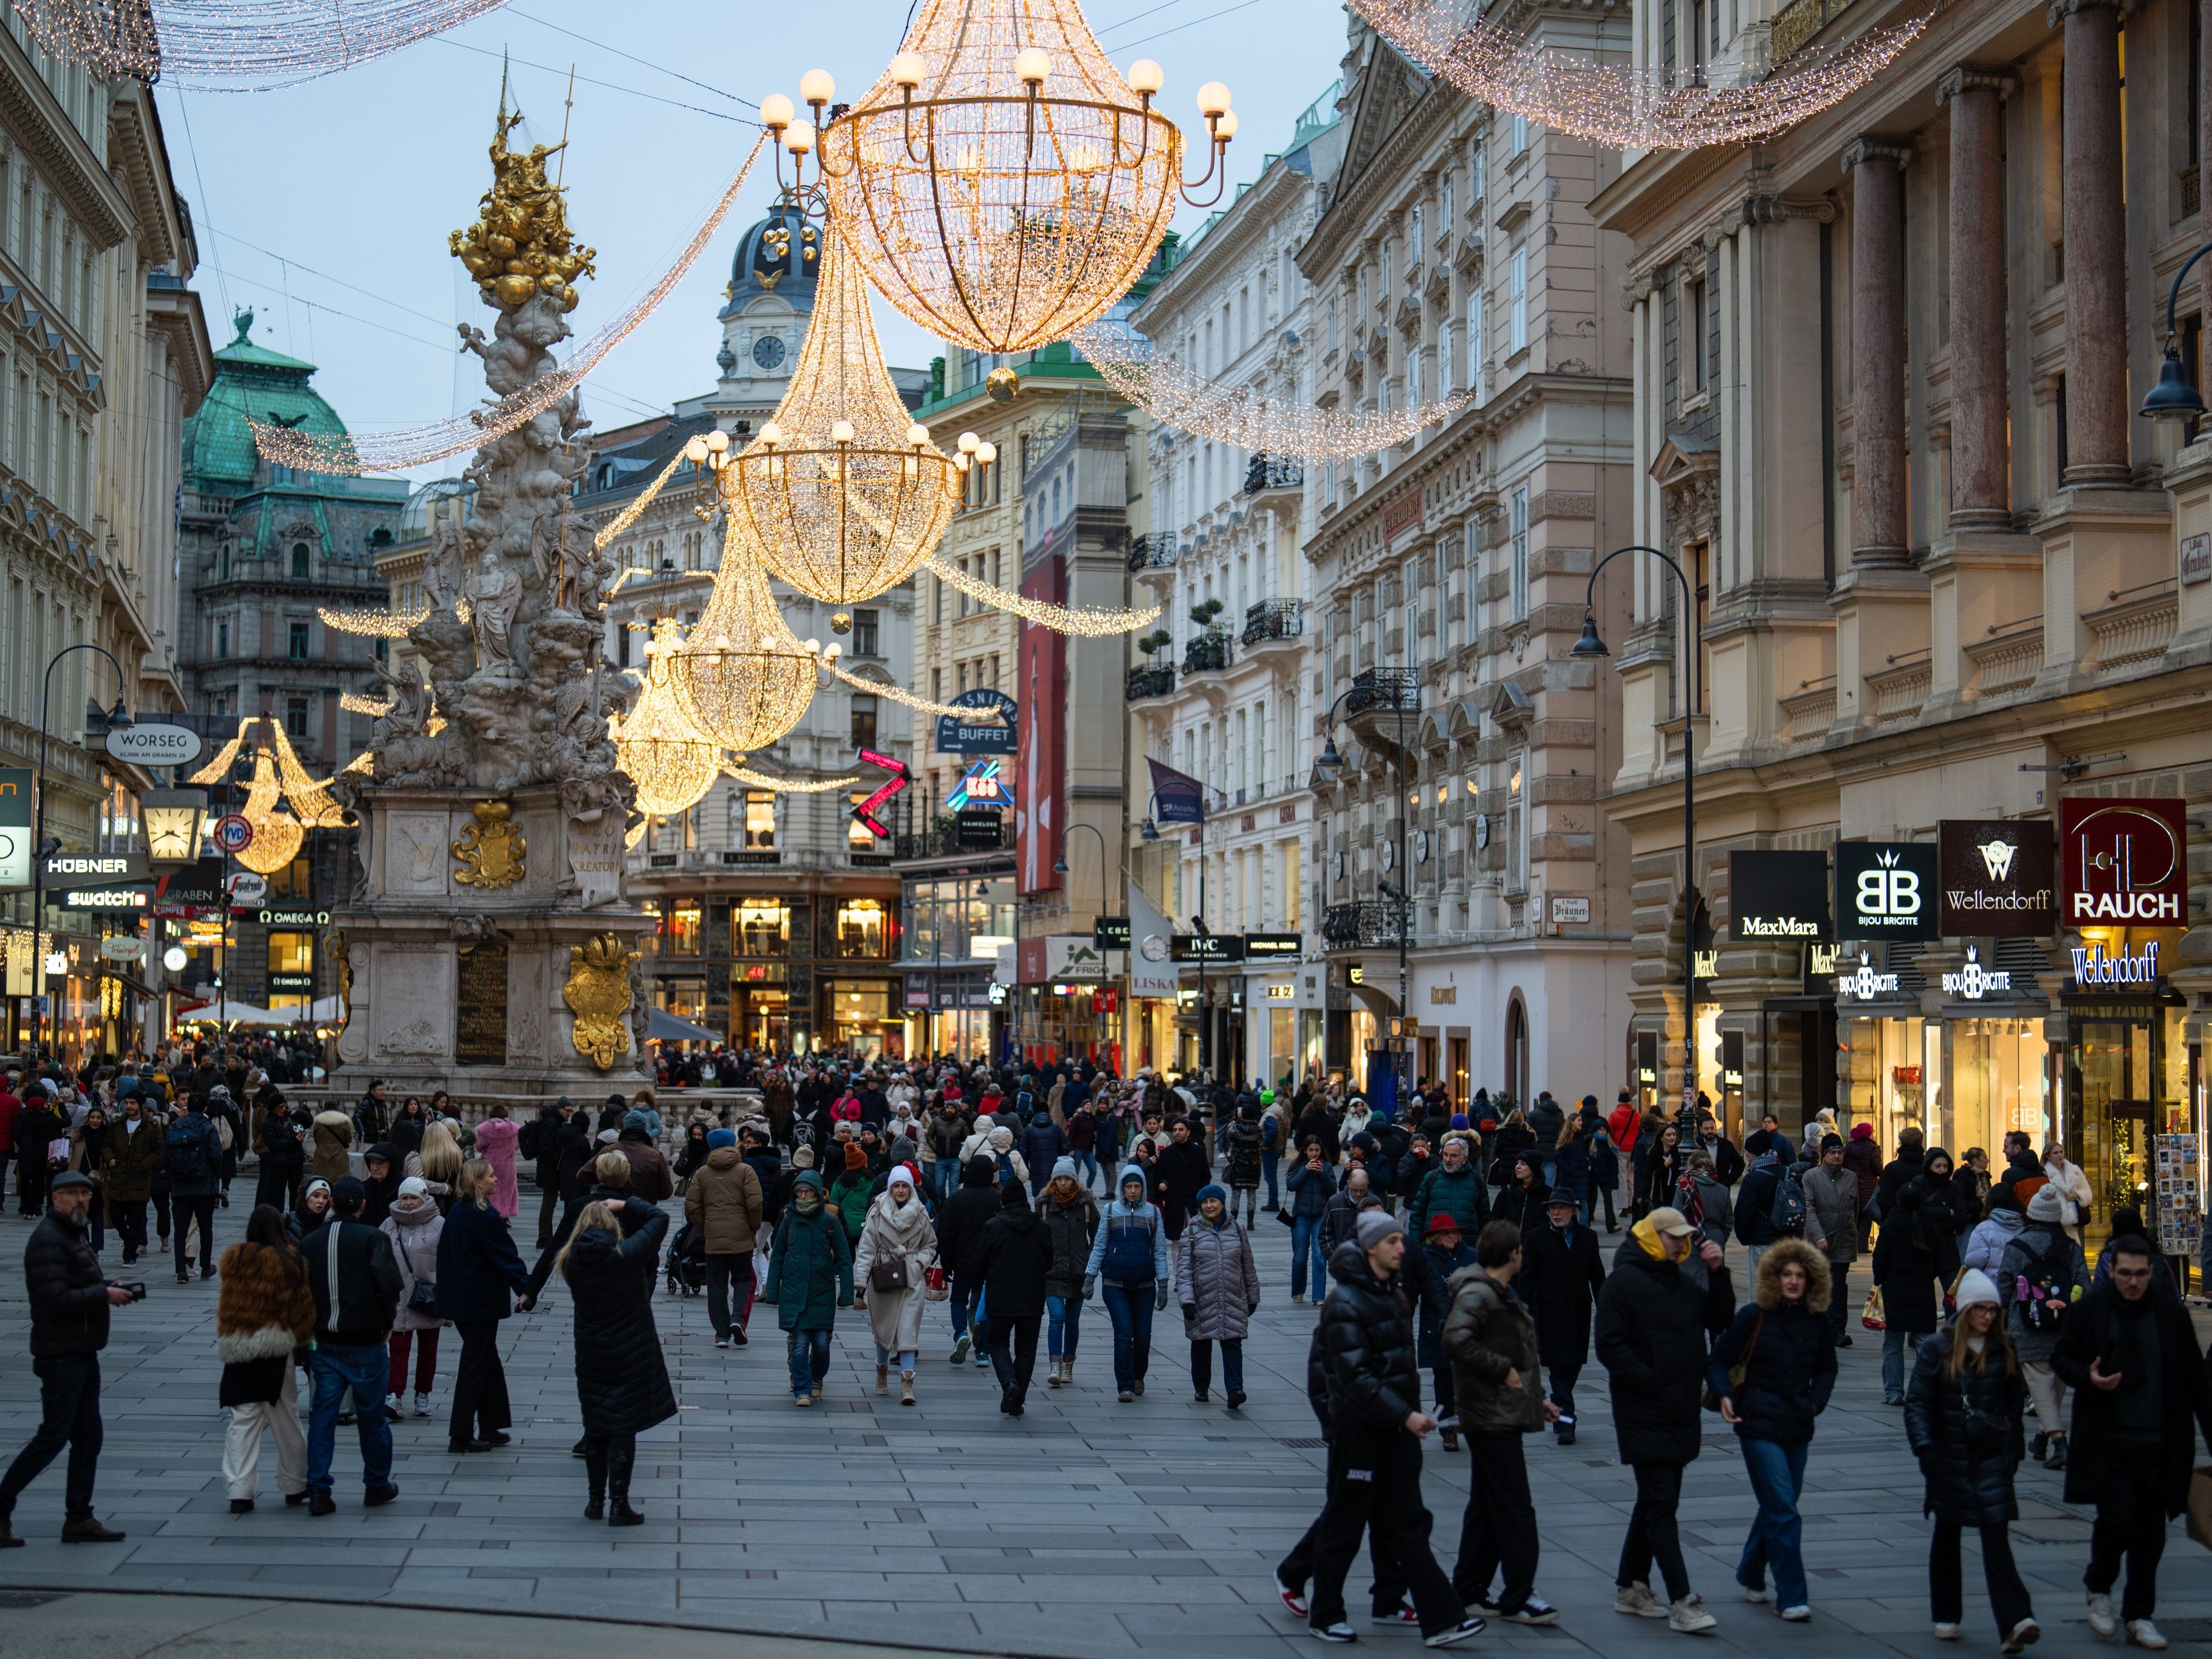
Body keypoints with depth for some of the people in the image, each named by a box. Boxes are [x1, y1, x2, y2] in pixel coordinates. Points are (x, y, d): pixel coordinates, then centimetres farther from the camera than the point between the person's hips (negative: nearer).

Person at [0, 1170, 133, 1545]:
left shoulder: (75, 1234, 16)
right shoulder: (47, 1240, -16)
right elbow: (56, 1299, -24)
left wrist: (106, 1286, 7)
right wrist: (104, 1294, -16)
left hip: (82, 1353, 10)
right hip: (61, 1355, -10)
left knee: (88, 1436, 10)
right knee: (53, 1437, -7)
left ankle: (79, 1518, 15)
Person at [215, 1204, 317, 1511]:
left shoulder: (233, 1259, 3)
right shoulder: (289, 1261, -9)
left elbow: (225, 1303, 13)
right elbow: (301, 1304, -5)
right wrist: (303, 1336, 8)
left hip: (237, 1349, 3)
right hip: (276, 1351, -3)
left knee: (242, 1422, 4)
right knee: (286, 1422, 9)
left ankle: (239, 1491, -4)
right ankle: (295, 1487, 20)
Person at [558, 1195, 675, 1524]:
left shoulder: (572, 1261, -5)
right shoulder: (626, 1254, -14)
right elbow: (659, 1218, -4)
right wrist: (626, 1204, 5)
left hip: (590, 1354, 4)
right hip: (631, 1354, -3)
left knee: (595, 1426, 14)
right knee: (624, 1426, 0)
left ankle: (596, 1500, 20)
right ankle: (619, 1504, -1)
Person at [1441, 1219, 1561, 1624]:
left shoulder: (1503, 1293, 17)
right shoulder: (1477, 1295, -17)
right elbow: (1456, 1341, -32)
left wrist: (1537, 1399, 20)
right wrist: (1503, 1370, -23)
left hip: (1502, 1416, 11)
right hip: (1493, 1417, -11)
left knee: (1486, 1506, 14)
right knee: (1515, 1509, -7)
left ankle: (1469, 1589, 20)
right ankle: (1518, 1598, -4)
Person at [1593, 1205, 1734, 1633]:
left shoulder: (1682, 1280, 15)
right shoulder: (1623, 1281, -9)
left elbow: (1721, 1321, 13)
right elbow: (1609, 1345, -15)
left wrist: (1718, 1273, 1)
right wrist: (1650, 1382, -19)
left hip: (1680, 1413, 8)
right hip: (1644, 1415, -8)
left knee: (1656, 1502, 13)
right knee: (1661, 1503, -10)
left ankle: (1630, 1587, 24)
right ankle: (1681, 1602, -13)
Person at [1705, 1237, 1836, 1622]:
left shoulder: (1816, 1320, 6)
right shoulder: (1754, 1316, -6)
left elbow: (1826, 1367, 20)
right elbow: (1719, 1360, -2)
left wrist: (1817, 1400, 4)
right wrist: (1724, 1395, -19)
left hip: (1798, 1426, 5)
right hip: (1759, 1424, -5)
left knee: (1777, 1507, 14)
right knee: (1783, 1511, -11)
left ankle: (1750, 1576, 33)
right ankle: (1791, 1597, -8)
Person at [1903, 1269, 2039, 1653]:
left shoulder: (2004, 1351, 2)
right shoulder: (1937, 1350, -4)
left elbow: (2015, 1401, 13)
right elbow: (1917, 1403, -5)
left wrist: (2014, 1447, 11)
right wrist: (1924, 1448, -15)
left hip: (1992, 1458, 0)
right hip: (1949, 1459, 0)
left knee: (1996, 1535, -11)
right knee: (1947, 1534, 14)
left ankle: (2014, 1622, -18)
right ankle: (1946, 1616, 27)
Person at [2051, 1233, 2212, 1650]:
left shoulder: (2171, 1313, 4)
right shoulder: (2089, 1310, -2)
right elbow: (2061, 1358, 6)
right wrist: (2088, 1378, -15)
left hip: (2160, 1444, 2)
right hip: (2109, 1441, -2)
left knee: (2151, 1531, 6)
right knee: (2116, 1520, -8)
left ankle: (2139, 1615, 17)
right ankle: (2099, 1589, 19)